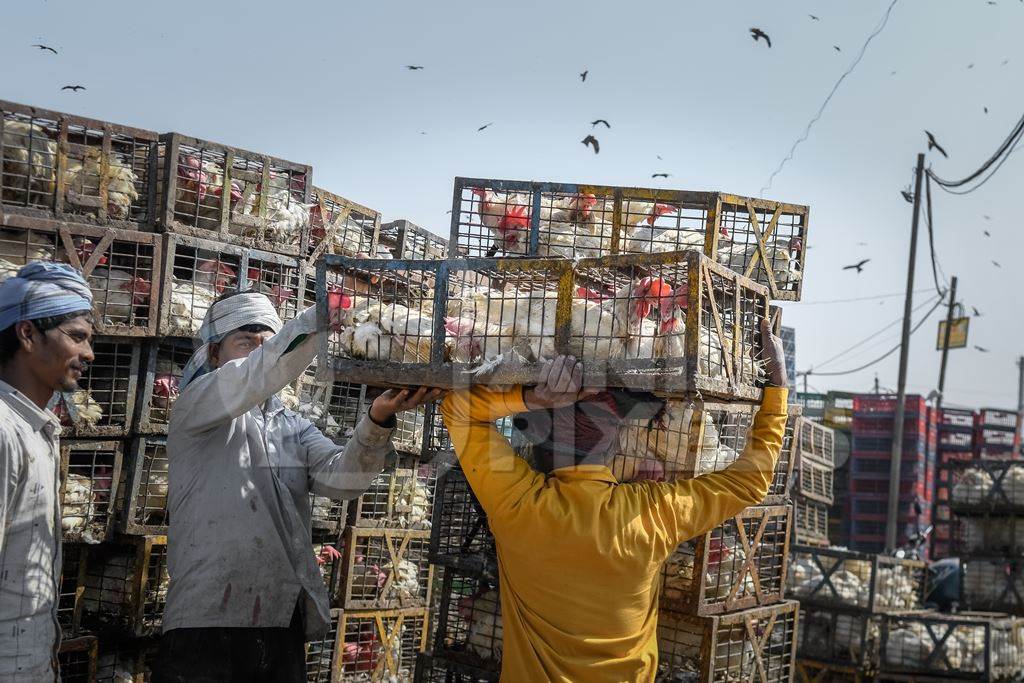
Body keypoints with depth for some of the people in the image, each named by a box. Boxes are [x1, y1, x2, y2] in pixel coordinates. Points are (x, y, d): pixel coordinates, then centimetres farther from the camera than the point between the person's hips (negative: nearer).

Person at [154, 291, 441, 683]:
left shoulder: (294, 429, 18)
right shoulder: (194, 407, 4)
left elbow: (341, 478, -1)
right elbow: (256, 376, -17)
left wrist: (378, 419, -20)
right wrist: (329, 311, -29)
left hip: (285, 624, 5)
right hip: (208, 621, -5)